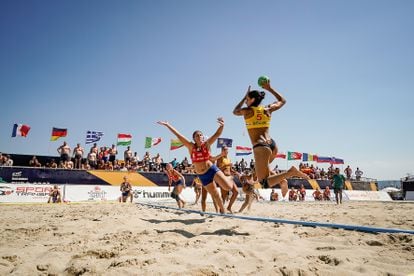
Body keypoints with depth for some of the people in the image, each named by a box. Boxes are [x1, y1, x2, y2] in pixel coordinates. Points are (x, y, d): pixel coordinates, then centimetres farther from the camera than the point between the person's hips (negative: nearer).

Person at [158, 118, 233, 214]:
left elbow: (217, 134, -15)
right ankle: (222, 210, 38)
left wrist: (222, 126, -35)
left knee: (228, 187, -17)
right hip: (202, 176, 1)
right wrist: (167, 125, -5)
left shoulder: (206, 144, -4)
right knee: (215, 195, 11)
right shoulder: (191, 146, -4)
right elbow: (178, 135, -6)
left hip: (212, 170, -1)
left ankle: (227, 178, 20)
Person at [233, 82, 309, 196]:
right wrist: (269, 89, 34)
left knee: (265, 183, -7)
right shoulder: (268, 109, 12)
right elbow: (282, 101, 32)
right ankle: (282, 180, 10)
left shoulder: (247, 111, 0)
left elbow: (235, 111, 24)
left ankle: (290, 172, -25)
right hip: (271, 144, 7)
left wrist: (245, 96, 28)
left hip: (260, 147, -7)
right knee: (262, 168, 33)